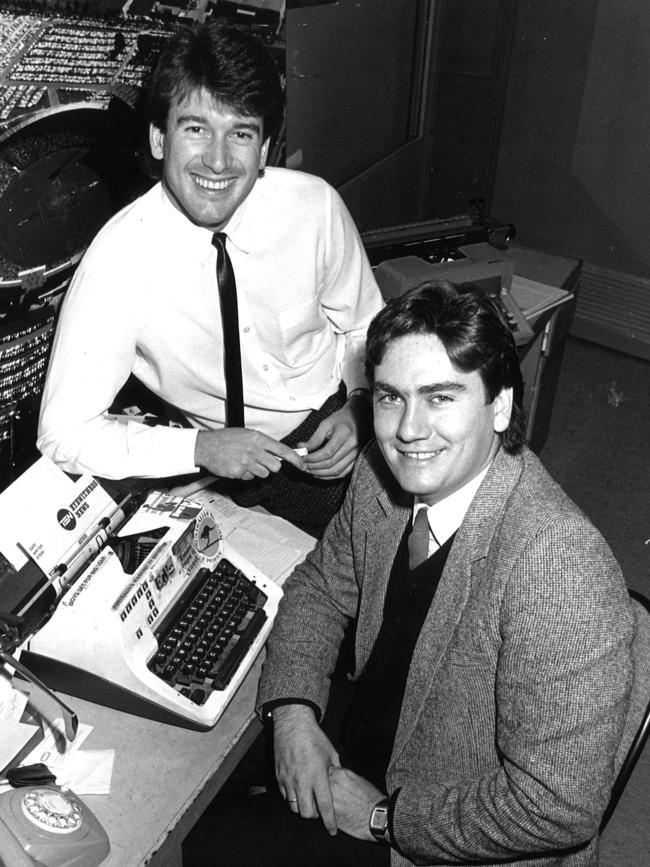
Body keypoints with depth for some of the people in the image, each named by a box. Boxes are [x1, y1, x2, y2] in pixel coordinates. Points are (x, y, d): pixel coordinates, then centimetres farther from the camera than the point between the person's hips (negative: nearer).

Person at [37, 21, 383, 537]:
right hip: (247, 464, -2)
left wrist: (359, 406, -15)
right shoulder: (118, 261, -20)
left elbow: (364, 326, 3)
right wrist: (200, 447, -26)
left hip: (343, 422, 3)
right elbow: (64, 433, -16)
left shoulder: (315, 205, -14)